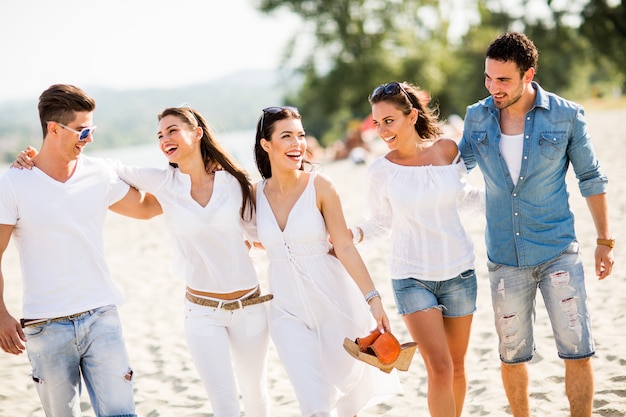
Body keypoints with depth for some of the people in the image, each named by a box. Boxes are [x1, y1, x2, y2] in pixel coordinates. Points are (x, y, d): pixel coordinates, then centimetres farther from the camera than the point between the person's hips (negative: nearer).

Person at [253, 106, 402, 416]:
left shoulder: (320, 186, -8)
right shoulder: (256, 193, 0)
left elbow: (344, 246, -8)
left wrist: (373, 299, -13)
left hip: (333, 300, -1)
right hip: (288, 310, 1)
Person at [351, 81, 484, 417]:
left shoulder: (448, 150, -4)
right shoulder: (381, 171, -9)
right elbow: (379, 224, 2)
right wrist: (349, 235, -16)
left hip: (458, 272, 3)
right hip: (412, 277, -2)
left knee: (457, 367, 12)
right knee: (439, 368, -13)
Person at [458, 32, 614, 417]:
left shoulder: (567, 115, -6)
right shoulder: (477, 117, 0)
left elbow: (591, 179, 3)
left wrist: (605, 241, 5)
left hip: (558, 253, -2)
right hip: (505, 259, 2)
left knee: (578, 351, -4)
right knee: (513, 356, 9)